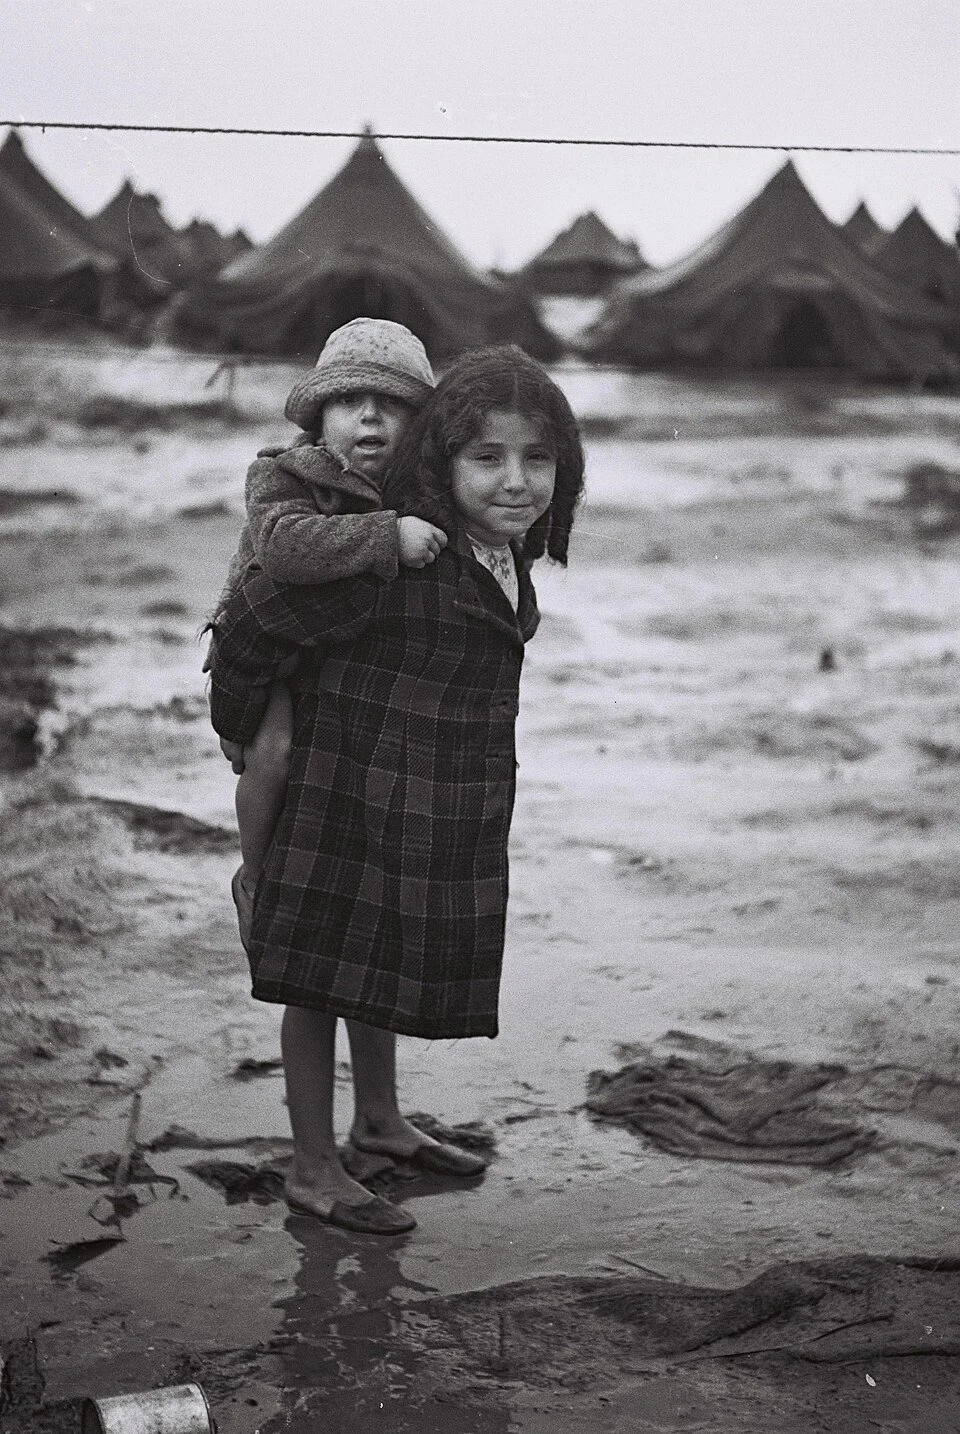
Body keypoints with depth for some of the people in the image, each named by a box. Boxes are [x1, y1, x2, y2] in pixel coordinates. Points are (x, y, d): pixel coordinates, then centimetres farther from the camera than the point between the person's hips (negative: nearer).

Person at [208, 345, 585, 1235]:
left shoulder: (507, 554, 0)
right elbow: (254, 618, -20)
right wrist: (240, 729, -4)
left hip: (448, 816, 8)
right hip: (355, 802, -8)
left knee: (385, 962, 25)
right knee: (323, 976, 7)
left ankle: (378, 1122, 45)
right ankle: (312, 1171, 22)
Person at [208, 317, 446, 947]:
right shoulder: (283, 476, -19)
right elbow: (283, 543, -43)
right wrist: (388, 536, -47)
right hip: (267, 655, -6)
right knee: (276, 752, -29)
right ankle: (256, 881, -3)